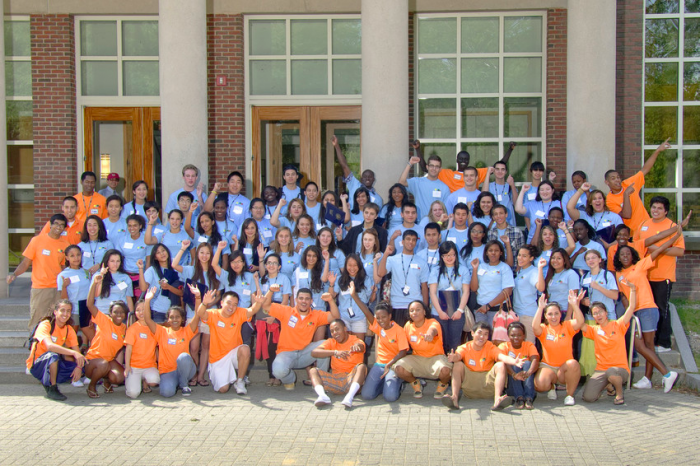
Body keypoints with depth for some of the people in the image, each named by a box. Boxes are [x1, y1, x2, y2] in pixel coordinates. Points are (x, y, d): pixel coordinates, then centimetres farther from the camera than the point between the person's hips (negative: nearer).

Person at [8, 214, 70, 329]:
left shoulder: (65, 244, 7)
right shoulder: (37, 240, -1)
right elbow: (26, 263, 0)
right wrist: (14, 274, -16)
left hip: (58, 289, 3)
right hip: (39, 288, -3)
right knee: (36, 322, -6)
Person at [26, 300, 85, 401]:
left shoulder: (69, 329, 1)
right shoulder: (45, 325, -19)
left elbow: (77, 350, -5)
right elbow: (49, 346, -37)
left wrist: (79, 367, -26)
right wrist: (73, 353, -45)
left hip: (53, 366, 6)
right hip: (37, 366, -6)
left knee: (79, 370, -13)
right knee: (53, 355, -37)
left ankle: (48, 382, 8)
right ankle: (52, 389, -21)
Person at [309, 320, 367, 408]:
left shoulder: (355, 341, 2)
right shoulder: (331, 342, 10)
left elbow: (361, 347, -25)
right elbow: (314, 352, -9)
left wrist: (357, 346, -52)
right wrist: (335, 352, -24)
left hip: (352, 378, -3)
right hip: (335, 381, 3)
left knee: (362, 366, -29)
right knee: (313, 371, -13)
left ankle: (349, 397, -48)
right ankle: (323, 396, -40)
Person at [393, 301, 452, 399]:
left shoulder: (433, 323, -15)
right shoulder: (408, 326, -1)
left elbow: (433, 329, -43)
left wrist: (430, 333, -68)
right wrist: (394, 361, -1)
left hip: (435, 357, -3)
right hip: (417, 358, 3)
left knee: (445, 370, -37)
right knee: (399, 368, -27)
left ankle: (443, 384, 5)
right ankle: (415, 384, 8)